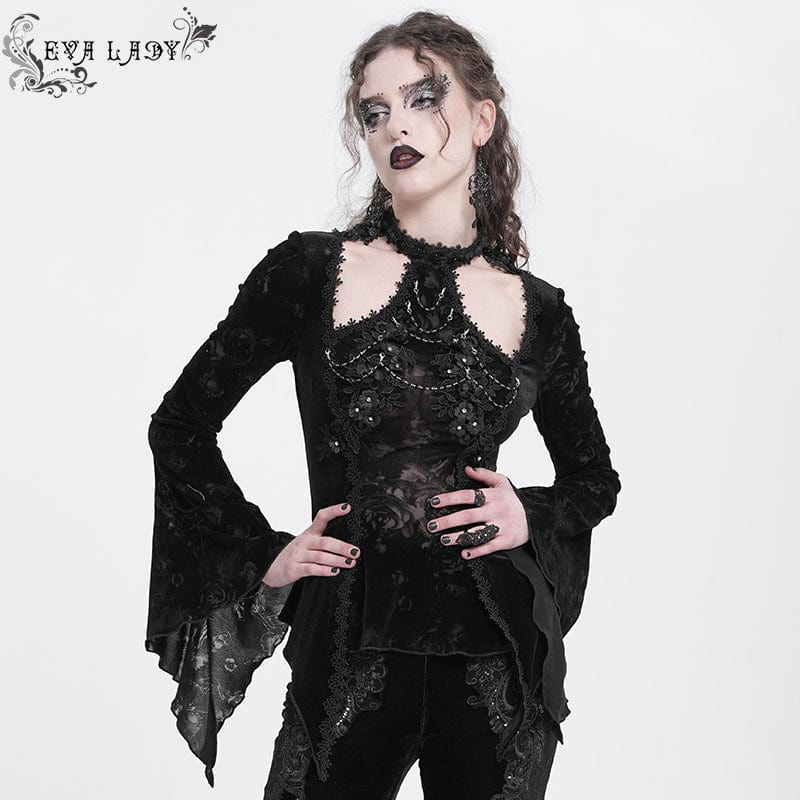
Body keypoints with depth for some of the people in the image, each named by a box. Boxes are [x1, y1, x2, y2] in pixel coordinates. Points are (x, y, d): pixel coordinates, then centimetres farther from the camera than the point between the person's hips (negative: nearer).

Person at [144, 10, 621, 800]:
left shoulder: (538, 311, 1)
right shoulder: (307, 270, -3)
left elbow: (596, 479, 15)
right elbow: (180, 426, 4)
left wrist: (532, 518, -4)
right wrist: (264, 555, 0)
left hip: (496, 654, 1)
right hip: (348, 646, -1)